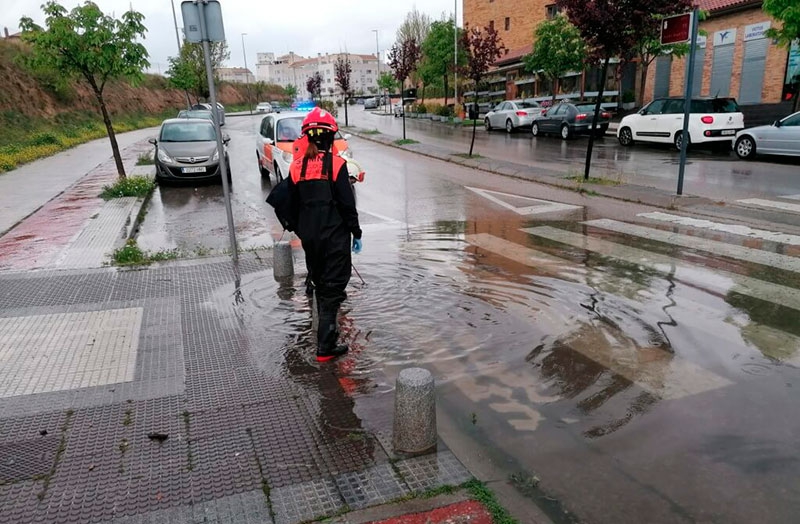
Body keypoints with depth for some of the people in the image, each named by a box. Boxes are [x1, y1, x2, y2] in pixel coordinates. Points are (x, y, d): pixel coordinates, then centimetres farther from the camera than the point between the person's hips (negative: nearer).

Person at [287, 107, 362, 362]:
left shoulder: (296, 167, 2)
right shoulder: (336, 164, -12)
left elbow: (293, 205, 9)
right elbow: (347, 204, -12)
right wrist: (356, 233, -1)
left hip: (309, 237, 5)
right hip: (335, 235, -5)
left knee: (320, 285, 21)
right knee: (333, 287, -1)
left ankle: (327, 328, 40)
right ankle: (326, 346, -4)